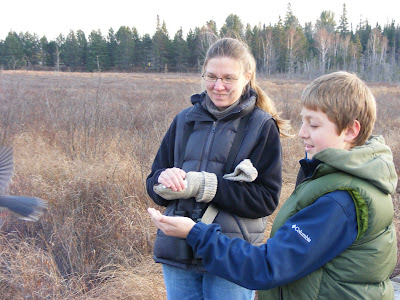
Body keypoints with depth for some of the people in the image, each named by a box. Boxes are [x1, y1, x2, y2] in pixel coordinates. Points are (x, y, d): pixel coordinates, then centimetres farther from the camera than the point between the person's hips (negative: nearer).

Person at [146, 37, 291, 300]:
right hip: (177, 252, 4)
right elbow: (154, 183, 7)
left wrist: (204, 185, -21)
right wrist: (164, 180, -18)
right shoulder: (185, 120, 7)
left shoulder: (263, 127, -5)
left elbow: (266, 199, -12)